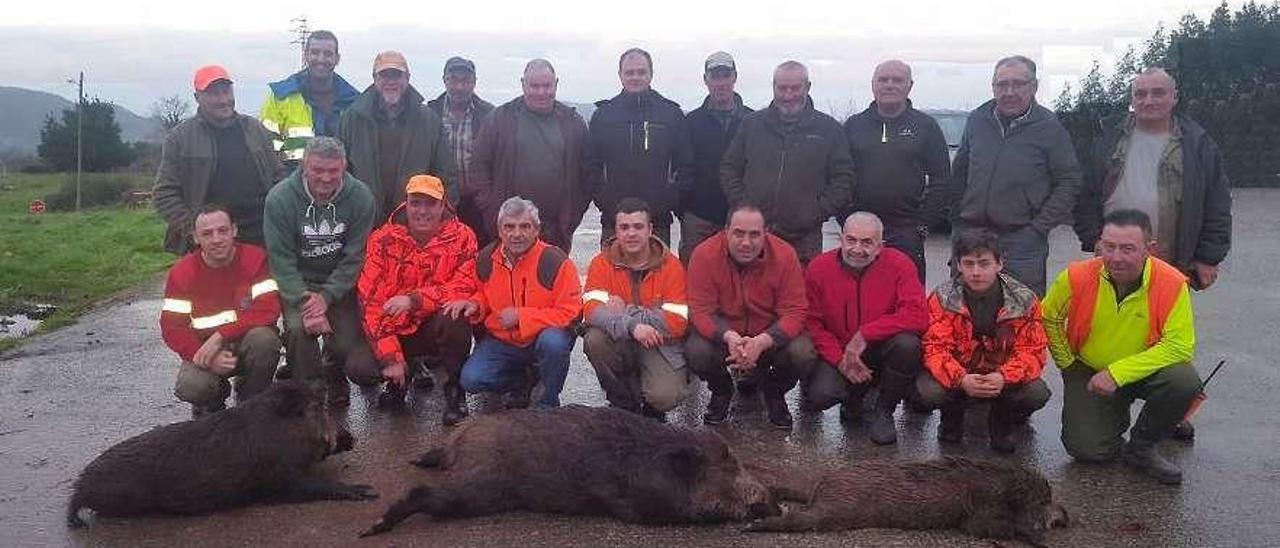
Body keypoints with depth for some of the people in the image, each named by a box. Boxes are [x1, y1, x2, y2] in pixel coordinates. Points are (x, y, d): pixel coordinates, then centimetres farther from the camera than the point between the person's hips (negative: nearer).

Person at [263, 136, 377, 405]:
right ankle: (310, 390, -3)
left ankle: (334, 370, 28)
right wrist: (304, 300, -26)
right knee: (299, 328, -31)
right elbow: (281, 260, -13)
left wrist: (326, 296, -20)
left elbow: (354, 258, -10)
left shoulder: (361, 197, -10)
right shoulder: (280, 198, -12)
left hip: (341, 284, 1)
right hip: (297, 283, -1)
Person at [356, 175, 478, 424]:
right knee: (360, 370, -21)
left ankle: (454, 390, -8)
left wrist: (414, 299, -33)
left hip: (436, 327, -1)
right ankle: (403, 374, 16)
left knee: (454, 317, -34)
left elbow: (466, 288, -20)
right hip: (395, 329, 2)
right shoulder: (383, 239, -7)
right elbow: (371, 299, -11)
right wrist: (389, 357, -19)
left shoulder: (462, 237, -9)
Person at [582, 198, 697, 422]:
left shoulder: (671, 266, -9)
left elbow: (677, 323, -17)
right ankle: (624, 405, -3)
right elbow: (591, 310, -19)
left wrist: (627, 311, -19)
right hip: (620, 344, 3)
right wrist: (631, 325, -36)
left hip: (661, 347, -2)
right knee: (594, 340, -29)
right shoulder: (602, 263, -5)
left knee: (663, 396, -28)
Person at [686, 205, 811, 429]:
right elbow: (701, 311, -19)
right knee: (695, 351, -30)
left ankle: (775, 393, 9)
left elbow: (794, 311, -18)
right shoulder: (704, 255, -19)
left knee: (802, 352, -28)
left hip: (771, 333, 0)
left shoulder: (784, 255, -17)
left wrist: (761, 342, -36)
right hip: (722, 332, 0)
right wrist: (729, 337, -39)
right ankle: (721, 391, 8)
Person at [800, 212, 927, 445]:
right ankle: (854, 393, 15)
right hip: (838, 353, 1)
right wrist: (840, 360, -18)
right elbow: (811, 322, -6)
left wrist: (864, 334, -25)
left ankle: (884, 412, -5)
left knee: (908, 344, -33)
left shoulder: (899, 264, -12)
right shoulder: (818, 268, -7)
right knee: (818, 396, -25)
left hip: (881, 350, 0)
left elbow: (917, 315, -23)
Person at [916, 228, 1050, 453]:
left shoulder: (1024, 299, -11)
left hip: (1004, 378, 1)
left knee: (1037, 393, -28)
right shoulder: (942, 297, -13)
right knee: (927, 391, -30)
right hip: (957, 377, 0)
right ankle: (952, 417, 9)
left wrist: (1003, 377, -35)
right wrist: (961, 380, -37)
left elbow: (1032, 351, -13)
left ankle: (1002, 422, 8)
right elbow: (935, 348, -18)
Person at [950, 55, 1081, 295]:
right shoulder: (977, 120, 9)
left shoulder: (1050, 127, -1)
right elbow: (958, 173, 16)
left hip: (1022, 241, -3)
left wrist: (1039, 228, -9)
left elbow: (1069, 181, -2)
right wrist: (958, 220, 8)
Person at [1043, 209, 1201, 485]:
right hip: (1088, 372, 0)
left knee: (1185, 381, -31)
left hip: (1142, 371, 0)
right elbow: (1048, 319, 0)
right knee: (1087, 449, -14)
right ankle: (1117, 417, 24)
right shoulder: (1077, 277, -19)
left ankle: (1141, 448, -4)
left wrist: (1118, 372, -28)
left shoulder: (1172, 283, -23)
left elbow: (1180, 345, -25)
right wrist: (1069, 364, -2)